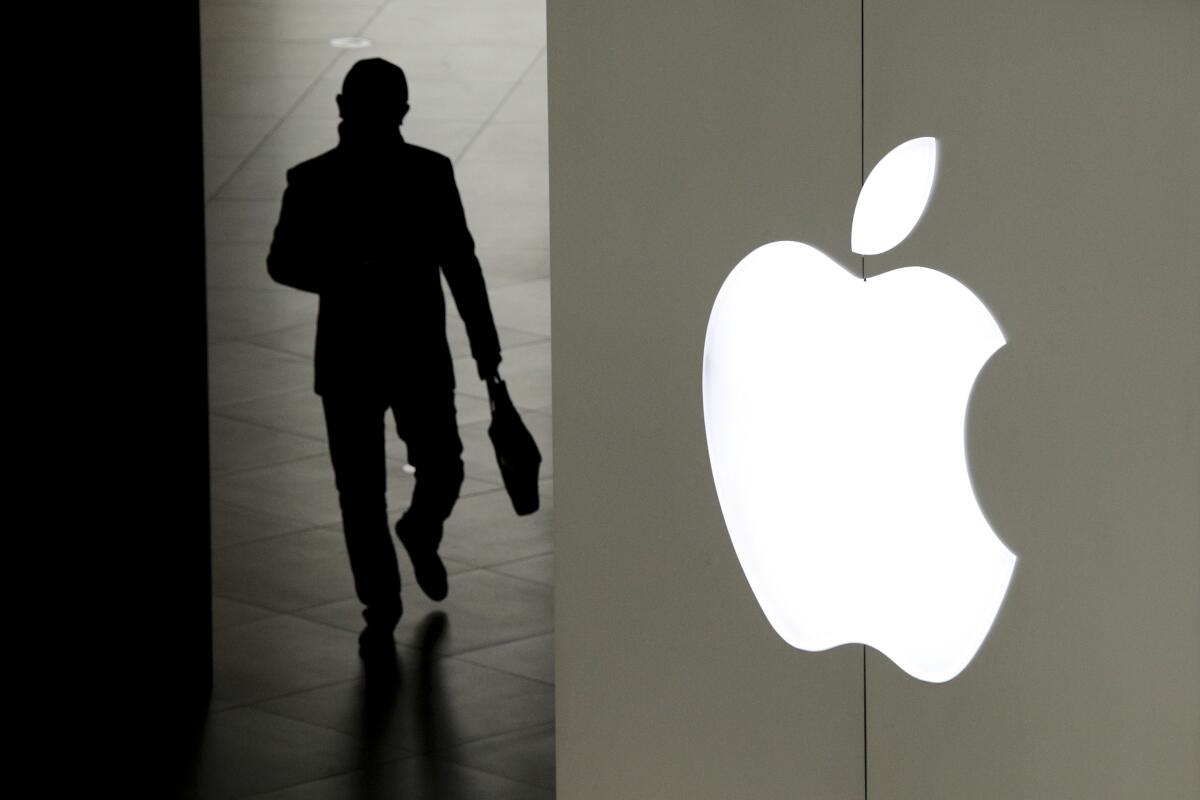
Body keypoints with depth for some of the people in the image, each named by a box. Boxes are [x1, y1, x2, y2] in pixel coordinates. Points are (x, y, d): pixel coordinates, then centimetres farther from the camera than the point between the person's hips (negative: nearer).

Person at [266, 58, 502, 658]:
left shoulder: (431, 173, -3)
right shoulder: (313, 182, -7)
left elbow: (459, 261, 4)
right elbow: (283, 262, -1)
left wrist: (484, 342, 8)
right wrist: (347, 277, -20)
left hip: (421, 356, 1)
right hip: (348, 362, -1)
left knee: (441, 472, 2)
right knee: (360, 493, 1)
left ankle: (420, 534, 38)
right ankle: (380, 609, 18)